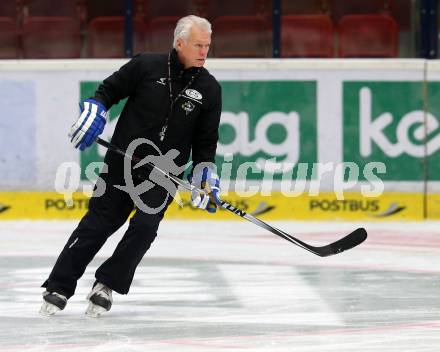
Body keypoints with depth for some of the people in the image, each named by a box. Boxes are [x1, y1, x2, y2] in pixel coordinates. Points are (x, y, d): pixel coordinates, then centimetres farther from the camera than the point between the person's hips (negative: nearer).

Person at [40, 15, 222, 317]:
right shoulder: (147, 66, -7)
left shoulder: (209, 88, -1)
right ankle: (59, 287, 5)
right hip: (122, 159, -1)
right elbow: (109, 90, 4)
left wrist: (206, 173, -6)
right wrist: (95, 111, -13)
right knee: (98, 223, -1)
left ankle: (107, 285, 1)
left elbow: (206, 141, 5)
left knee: (144, 227, -14)